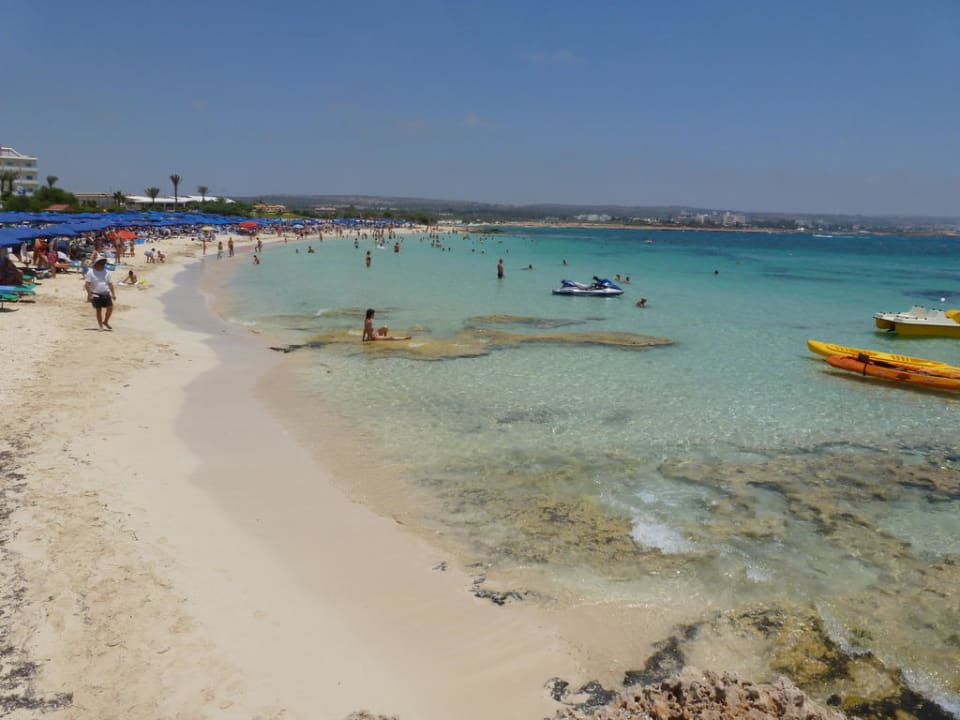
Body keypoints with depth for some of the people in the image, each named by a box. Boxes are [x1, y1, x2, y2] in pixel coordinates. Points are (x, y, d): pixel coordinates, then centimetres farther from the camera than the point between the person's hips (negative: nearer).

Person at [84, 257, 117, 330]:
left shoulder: (106, 272, 10)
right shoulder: (91, 272, -3)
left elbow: (110, 284, 13)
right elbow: (87, 284, -6)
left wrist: (113, 294, 5)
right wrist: (89, 294, -14)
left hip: (106, 294, 4)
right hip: (96, 294, -4)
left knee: (110, 308, -7)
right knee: (99, 310, 0)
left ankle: (105, 322, 14)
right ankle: (101, 326, 9)